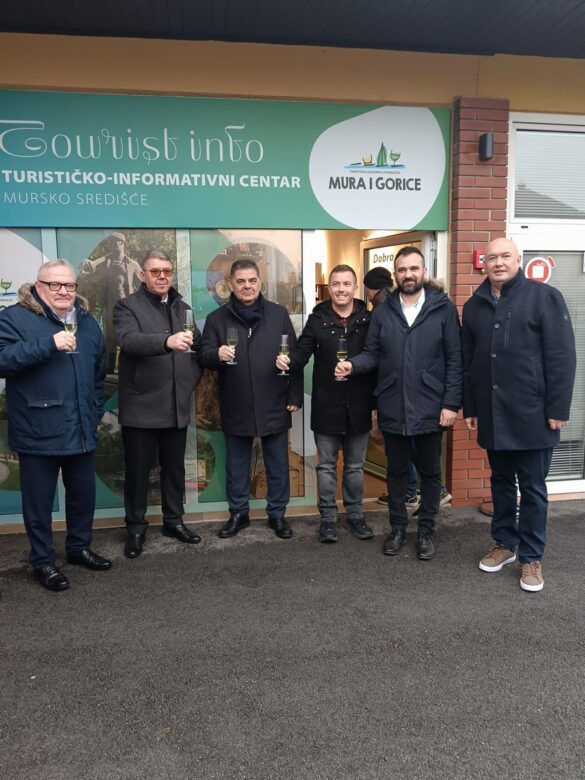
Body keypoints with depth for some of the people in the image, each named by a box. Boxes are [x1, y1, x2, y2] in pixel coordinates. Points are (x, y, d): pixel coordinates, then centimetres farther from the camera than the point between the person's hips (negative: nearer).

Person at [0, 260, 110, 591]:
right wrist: (49, 344, -28)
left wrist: (96, 412, 13)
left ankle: (80, 547, 36)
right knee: (39, 500, 7)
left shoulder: (87, 321, 12)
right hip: (39, 432, -5)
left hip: (82, 430, 5)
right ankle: (43, 560, 23)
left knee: (84, 494, 16)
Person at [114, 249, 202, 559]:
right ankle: (136, 527, 21)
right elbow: (129, 340, -25)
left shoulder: (183, 308, 13)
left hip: (177, 406, 5)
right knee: (138, 470, 6)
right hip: (141, 406, -5)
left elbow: (196, 349, 17)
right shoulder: (127, 306, -5)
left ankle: (174, 520, 30)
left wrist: (191, 381, 3)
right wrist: (166, 341, -42)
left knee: (174, 467, 15)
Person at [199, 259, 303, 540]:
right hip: (235, 408, 0)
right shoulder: (217, 318, 2)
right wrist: (217, 354, -25)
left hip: (274, 406, 0)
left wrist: (295, 396, -1)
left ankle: (277, 514, 26)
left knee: (278, 466, 10)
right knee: (236, 466, 13)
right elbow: (204, 356, -2)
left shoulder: (279, 314, 2)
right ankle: (238, 513, 30)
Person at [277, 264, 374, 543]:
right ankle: (328, 517, 24)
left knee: (355, 466, 15)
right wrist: (289, 361, -28)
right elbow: (303, 352, -5)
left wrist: (378, 402, -4)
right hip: (326, 406, 0)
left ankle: (355, 514, 30)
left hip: (358, 407, 1)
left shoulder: (368, 319, -2)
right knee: (326, 466, 10)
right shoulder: (317, 319, -1)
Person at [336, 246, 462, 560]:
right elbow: (373, 354, 3)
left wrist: (451, 403, -10)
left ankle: (426, 531, 28)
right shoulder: (383, 311, 5)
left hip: (430, 408, -2)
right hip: (392, 408, 2)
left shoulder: (444, 308, -3)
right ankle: (398, 527, 31)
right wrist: (352, 364, -18)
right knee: (396, 471, 14)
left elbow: (454, 360, -5)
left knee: (429, 472, 12)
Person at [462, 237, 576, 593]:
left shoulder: (545, 297, -5)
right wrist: (470, 408, 10)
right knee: (501, 482, 16)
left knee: (532, 488, 6)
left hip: (532, 414, -4)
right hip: (492, 415, 4)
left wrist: (558, 409, -12)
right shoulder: (474, 305, 9)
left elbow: (562, 357, -9)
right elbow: (467, 362, 12)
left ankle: (532, 556, 20)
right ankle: (505, 543, 32)